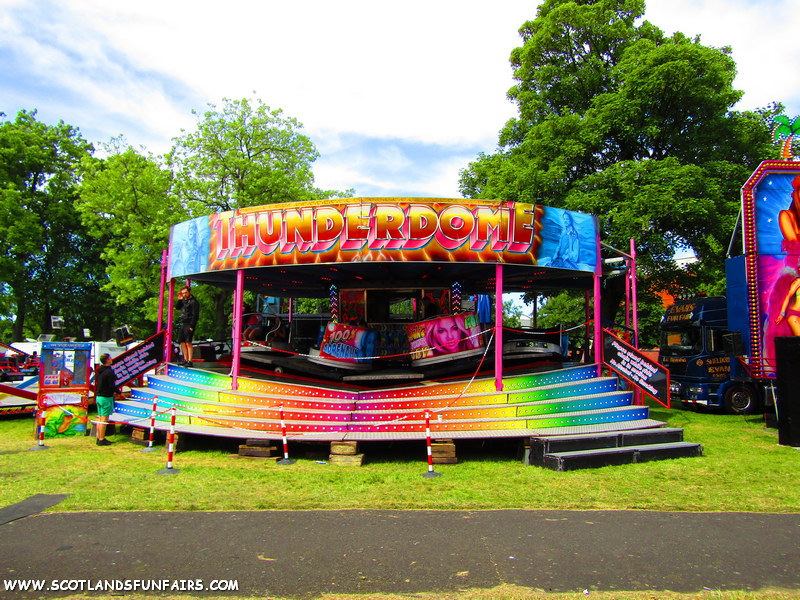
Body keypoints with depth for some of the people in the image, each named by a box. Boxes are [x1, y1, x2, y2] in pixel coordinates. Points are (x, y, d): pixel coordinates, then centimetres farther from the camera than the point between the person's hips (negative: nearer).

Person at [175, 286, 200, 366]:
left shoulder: (194, 302, -9)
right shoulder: (184, 300, 17)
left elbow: (195, 315, -14)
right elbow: (177, 307, 25)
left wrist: (192, 326, -19)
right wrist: (179, 300, 9)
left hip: (189, 325, -9)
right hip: (183, 324, 9)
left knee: (188, 342, -14)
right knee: (182, 342, 11)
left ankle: (189, 361, -15)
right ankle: (185, 360, 19)